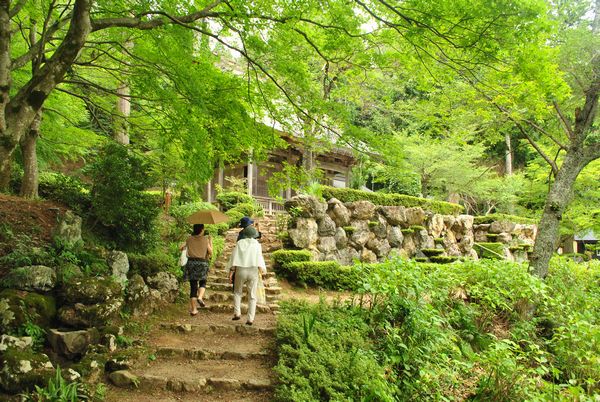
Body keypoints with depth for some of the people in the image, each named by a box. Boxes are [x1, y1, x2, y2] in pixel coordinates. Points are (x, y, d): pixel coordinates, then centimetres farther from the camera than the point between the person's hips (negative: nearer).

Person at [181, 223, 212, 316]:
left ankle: (193, 309, 8)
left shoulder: (189, 239, 4)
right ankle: (200, 297, -10)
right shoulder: (205, 239, -2)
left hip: (191, 263, 2)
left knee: (193, 286, 7)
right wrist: (211, 242, 15)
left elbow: (182, 247, 10)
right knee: (203, 283, 20)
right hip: (202, 263, -2)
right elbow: (210, 253, 3)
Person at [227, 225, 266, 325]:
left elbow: (234, 258, -4)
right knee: (252, 296, 7)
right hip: (253, 271, 0)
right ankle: (250, 319, 2)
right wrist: (263, 272, -4)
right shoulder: (257, 244, 0)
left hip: (240, 271, 0)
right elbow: (259, 259, -9)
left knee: (237, 292, 21)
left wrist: (231, 272, -4)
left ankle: (237, 313, 10)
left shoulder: (239, 243, 2)